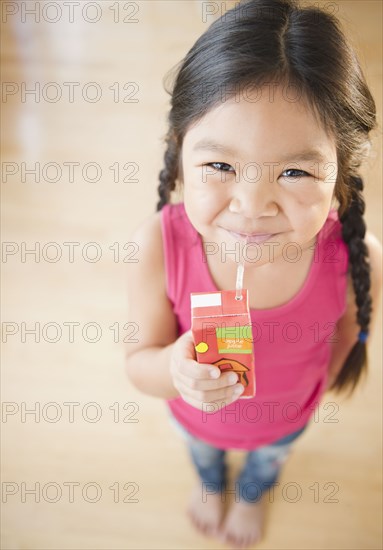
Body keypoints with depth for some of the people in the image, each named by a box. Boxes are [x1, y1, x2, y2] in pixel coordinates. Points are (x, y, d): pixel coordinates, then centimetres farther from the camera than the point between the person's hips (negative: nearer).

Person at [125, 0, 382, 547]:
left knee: (269, 458, 37)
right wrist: (174, 370, -47)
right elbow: (140, 361, -24)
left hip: (287, 416, 1)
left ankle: (252, 494, 77)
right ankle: (210, 483, 77)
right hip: (195, 412, 0)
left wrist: (317, 385, 5)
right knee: (201, 451, 37)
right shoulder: (158, 247, -39)